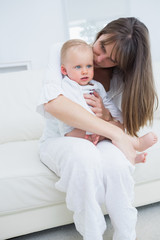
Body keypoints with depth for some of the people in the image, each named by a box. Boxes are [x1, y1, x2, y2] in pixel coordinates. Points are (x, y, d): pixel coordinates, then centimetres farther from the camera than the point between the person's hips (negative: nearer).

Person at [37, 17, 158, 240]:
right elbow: (52, 103, -30)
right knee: (83, 154, -38)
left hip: (97, 140, 2)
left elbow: (122, 125, 4)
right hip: (59, 139, -2)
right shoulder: (63, 52, -11)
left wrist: (106, 116, -23)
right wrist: (113, 132, -32)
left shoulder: (122, 76, 0)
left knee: (115, 158, -34)